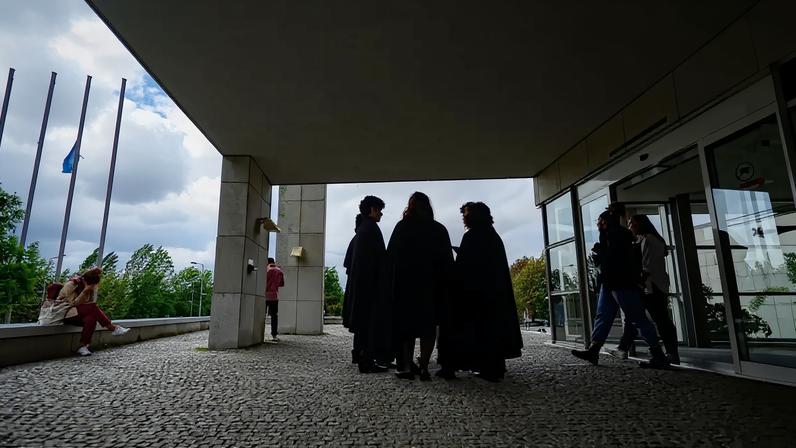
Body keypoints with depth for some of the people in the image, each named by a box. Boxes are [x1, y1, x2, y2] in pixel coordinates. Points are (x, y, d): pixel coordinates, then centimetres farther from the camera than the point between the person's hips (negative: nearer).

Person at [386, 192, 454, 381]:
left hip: (405, 284, 0)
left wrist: (391, 285, 2)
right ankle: (423, 367, -2)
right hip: (431, 286, 1)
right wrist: (444, 286, 9)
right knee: (428, 326, 8)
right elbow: (448, 261, 4)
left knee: (406, 324, 9)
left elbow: (390, 256, -4)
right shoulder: (439, 230, 3)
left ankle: (406, 367, 3)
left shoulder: (401, 227, -1)